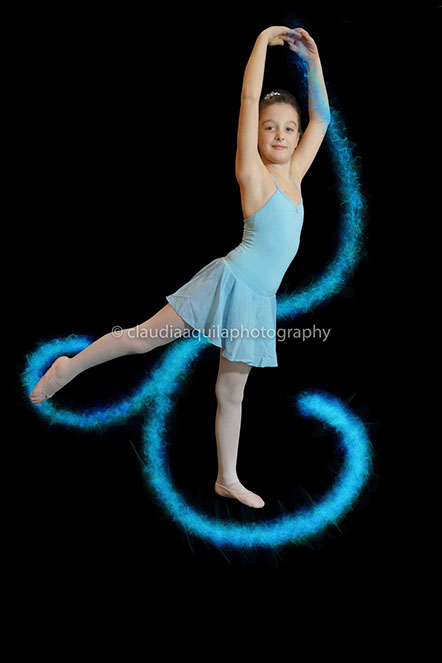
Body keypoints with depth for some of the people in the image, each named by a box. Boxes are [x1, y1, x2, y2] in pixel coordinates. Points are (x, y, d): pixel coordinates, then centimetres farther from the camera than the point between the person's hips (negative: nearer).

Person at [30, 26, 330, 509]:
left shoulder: (293, 176, 12)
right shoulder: (253, 174, -5)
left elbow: (321, 118, 20)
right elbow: (249, 98, -11)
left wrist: (313, 59, 17)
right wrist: (264, 41, -2)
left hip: (259, 299, 6)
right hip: (230, 280, -6)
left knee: (231, 391, 13)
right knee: (142, 338, -2)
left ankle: (227, 479, 24)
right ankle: (70, 367, 20)